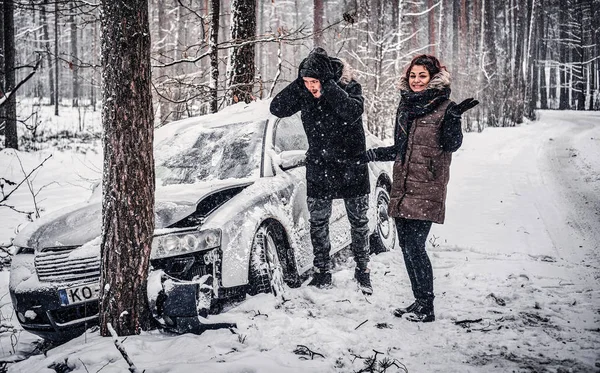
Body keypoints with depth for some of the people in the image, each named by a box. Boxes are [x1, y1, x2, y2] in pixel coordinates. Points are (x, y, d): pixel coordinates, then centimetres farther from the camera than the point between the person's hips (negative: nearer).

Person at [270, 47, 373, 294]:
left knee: (359, 222, 9)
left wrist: (329, 86, -33)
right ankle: (322, 272, 20)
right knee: (318, 223, 7)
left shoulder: (349, 87, -14)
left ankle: (362, 271, 24)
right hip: (319, 168, 3)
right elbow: (277, 109, -15)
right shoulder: (304, 93, -5)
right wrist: (299, 83, -22)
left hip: (351, 166, -2)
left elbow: (352, 112, -33)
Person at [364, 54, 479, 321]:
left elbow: (452, 145, -13)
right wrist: (370, 155, 20)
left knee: (414, 245, -12)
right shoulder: (405, 106, 15)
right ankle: (419, 302, 18)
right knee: (406, 246, 8)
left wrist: (453, 118, -27)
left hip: (427, 189, -7)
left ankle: (426, 307, -2)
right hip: (402, 187, 7)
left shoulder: (444, 107, -3)